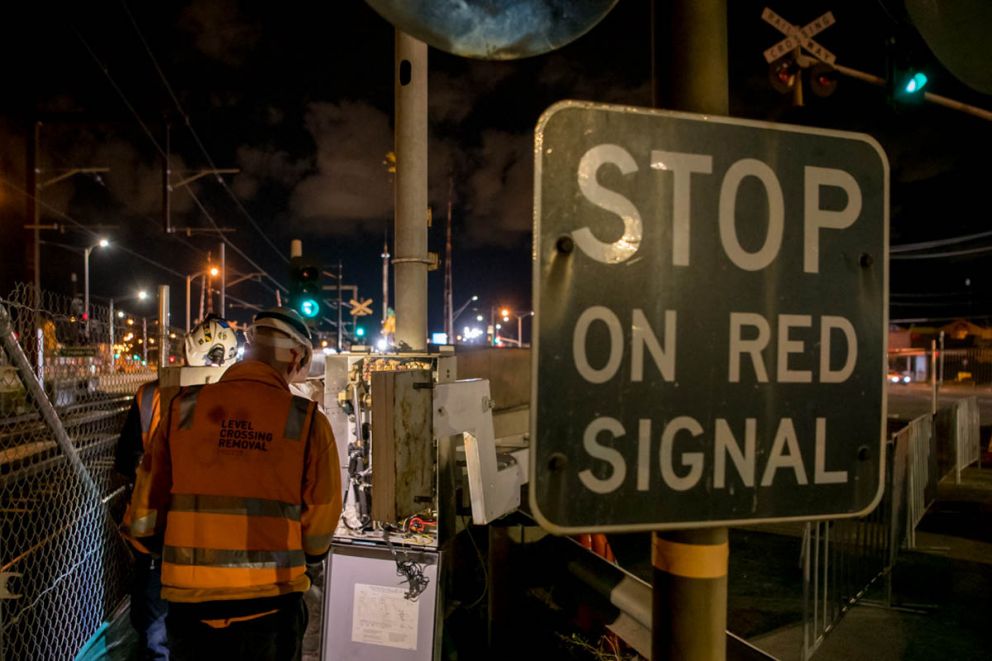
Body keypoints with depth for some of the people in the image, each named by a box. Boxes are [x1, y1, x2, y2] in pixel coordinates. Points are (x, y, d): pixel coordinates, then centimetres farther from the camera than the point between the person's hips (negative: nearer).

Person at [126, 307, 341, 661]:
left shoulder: (183, 408, -5)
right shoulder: (307, 422, -11)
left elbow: (146, 514, 1)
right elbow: (318, 530, -4)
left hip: (191, 604, 2)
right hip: (269, 605, -1)